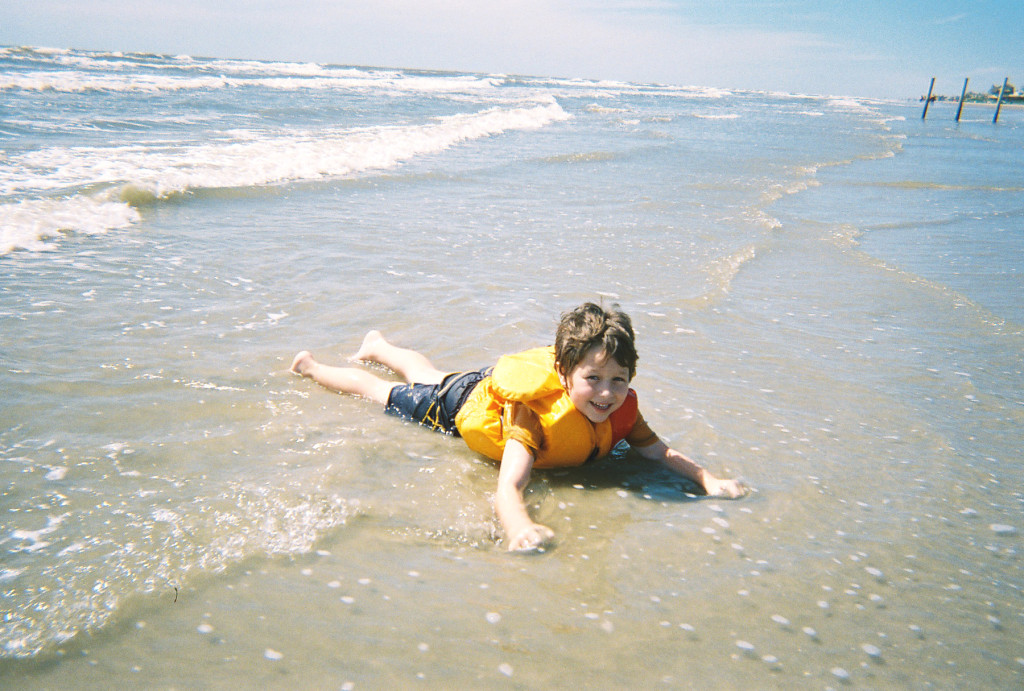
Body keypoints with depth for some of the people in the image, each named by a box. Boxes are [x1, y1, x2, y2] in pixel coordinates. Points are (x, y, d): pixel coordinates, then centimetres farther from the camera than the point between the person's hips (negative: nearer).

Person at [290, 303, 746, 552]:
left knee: (426, 374, 33)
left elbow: (660, 451, -24)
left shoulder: (620, 410, -31)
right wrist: (520, 529, -79)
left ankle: (378, 346, 63)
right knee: (389, 395, 20)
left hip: (500, 382, 6)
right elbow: (507, 488, -58)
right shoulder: (532, 412, -49)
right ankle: (312, 367, 46)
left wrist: (709, 481, -41)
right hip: (464, 404, -5)